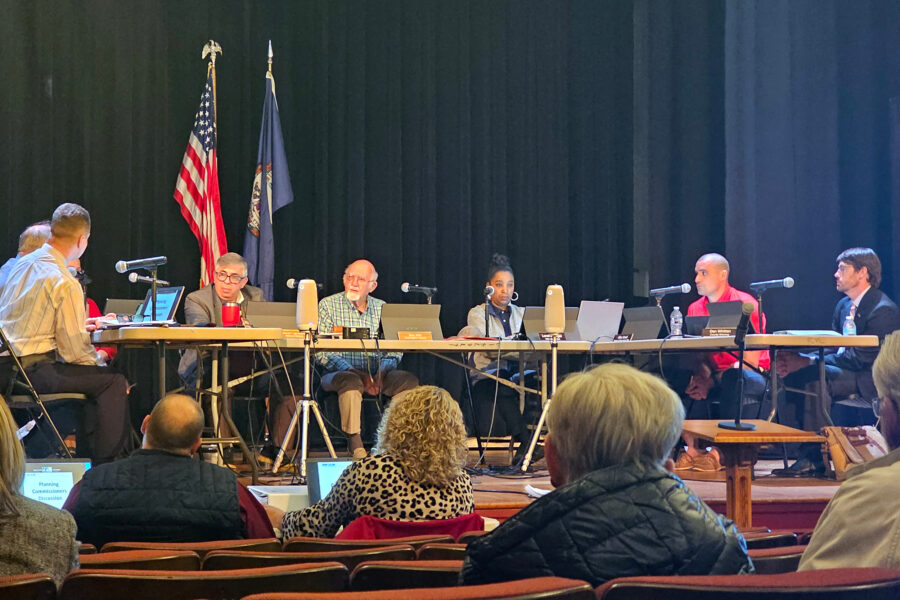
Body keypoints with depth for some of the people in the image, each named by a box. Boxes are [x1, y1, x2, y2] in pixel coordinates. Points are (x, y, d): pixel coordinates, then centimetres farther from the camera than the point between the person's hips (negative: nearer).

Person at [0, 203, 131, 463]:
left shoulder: (23, 264, 10)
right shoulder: (64, 283, -17)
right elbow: (74, 351, -16)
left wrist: (81, 325, 22)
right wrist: (102, 362, 2)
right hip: (33, 370, -10)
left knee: (94, 375, 24)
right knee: (113, 381, -7)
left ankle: (86, 454, 27)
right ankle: (106, 466, -6)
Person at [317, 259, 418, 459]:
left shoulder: (382, 308, 14)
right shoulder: (328, 305, 4)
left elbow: (395, 350, 7)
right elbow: (322, 352, -7)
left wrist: (382, 371, -15)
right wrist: (354, 371, -19)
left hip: (376, 374, 3)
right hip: (339, 373, -3)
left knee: (408, 380, -23)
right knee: (351, 381, -37)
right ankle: (355, 443, -32)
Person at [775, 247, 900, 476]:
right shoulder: (844, 305, 14)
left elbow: (860, 358, -22)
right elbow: (832, 349, 10)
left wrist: (810, 362, -24)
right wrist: (802, 360, -11)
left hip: (871, 380, -9)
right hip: (848, 373, 9)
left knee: (816, 377, -31)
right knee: (795, 376, -14)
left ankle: (815, 457, -26)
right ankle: (809, 454, -17)